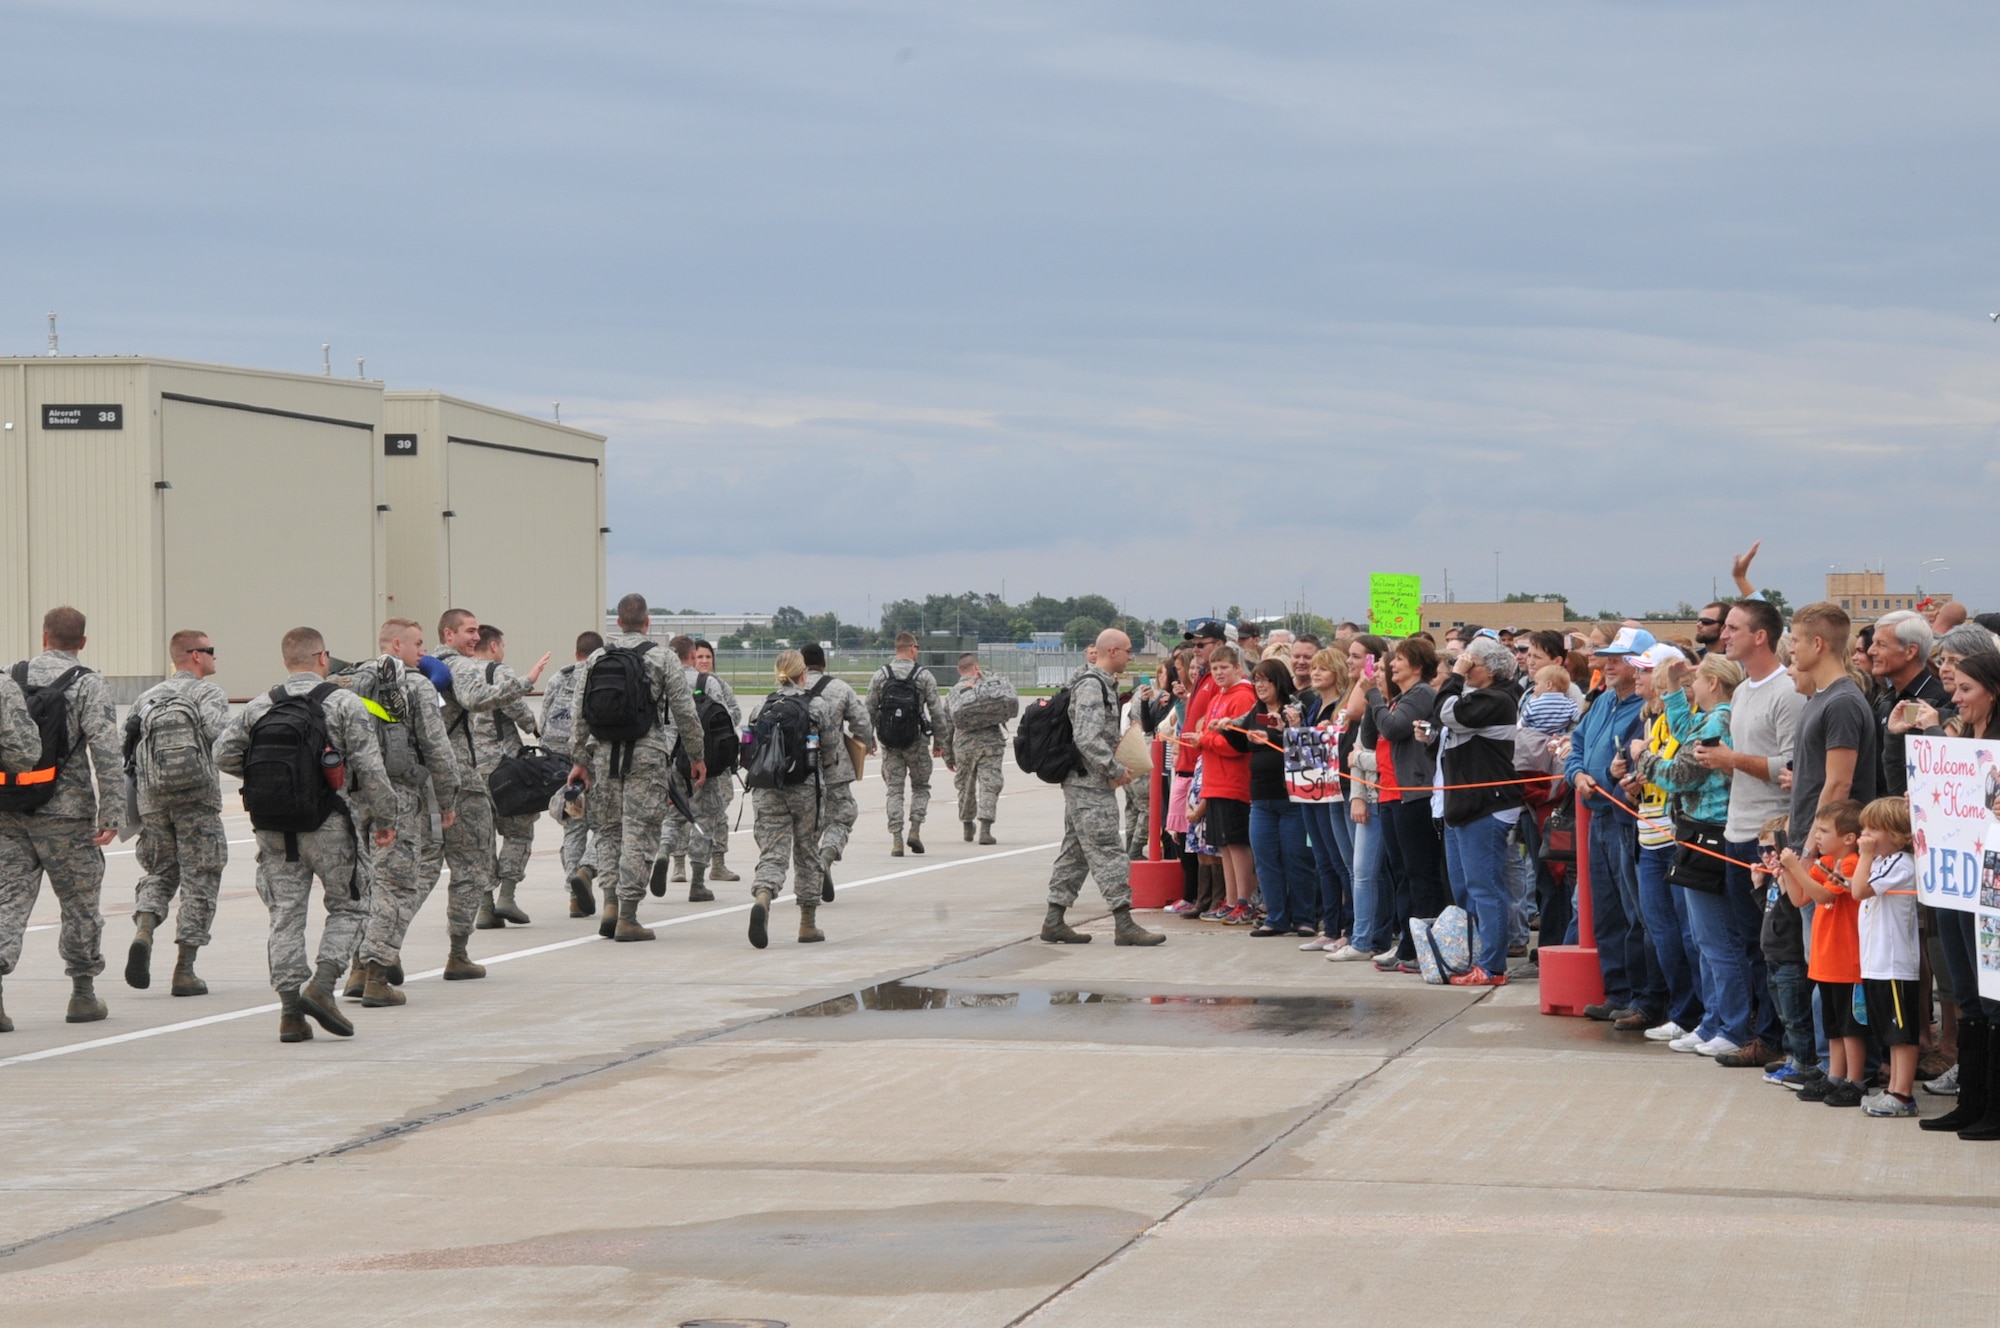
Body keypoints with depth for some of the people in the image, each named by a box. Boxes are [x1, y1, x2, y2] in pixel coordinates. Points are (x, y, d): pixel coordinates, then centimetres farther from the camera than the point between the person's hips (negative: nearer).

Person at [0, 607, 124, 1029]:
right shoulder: (88, 685, -5)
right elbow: (107, 753, -13)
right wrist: (112, 814, -12)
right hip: (65, 814, -3)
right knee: (81, 906, 10)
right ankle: (83, 996, 17)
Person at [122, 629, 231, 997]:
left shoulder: (147, 698, 14)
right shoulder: (209, 693, -2)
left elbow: (128, 752, 12)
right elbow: (220, 733, -22)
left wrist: (133, 809, 19)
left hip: (153, 801, 4)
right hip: (198, 801, -4)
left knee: (158, 871, 18)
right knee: (199, 881, 3)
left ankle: (143, 931, -11)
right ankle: (185, 971, 1)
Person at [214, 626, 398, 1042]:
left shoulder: (258, 707, 7)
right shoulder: (344, 704, -4)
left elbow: (224, 754, 2)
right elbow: (369, 767, -8)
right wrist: (384, 818, 2)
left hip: (273, 830, 4)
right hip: (329, 825, -4)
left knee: (286, 913, 6)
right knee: (348, 907, 10)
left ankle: (290, 1009, 0)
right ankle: (322, 984, -8)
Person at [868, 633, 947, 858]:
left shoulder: (880, 676, 2)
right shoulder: (924, 676, -4)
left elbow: (870, 710, 3)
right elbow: (936, 711, -3)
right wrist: (939, 742, 6)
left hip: (889, 743, 2)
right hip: (916, 741, -2)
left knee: (894, 789, 5)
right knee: (921, 787, 15)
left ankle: (896, 840, -3)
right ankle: (915, 830, 0)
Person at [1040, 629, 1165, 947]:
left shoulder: (1103, 684, 18)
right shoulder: (1092, 686, -15)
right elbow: (1087, 739, -24)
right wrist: (1116, 771, -17)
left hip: (1082, 783, 11)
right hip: (1091, 788, -11)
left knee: (1075, 852, 12)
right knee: (1107, 852, -11)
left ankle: (1054, 921, 15)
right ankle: (1124, 925, -12)